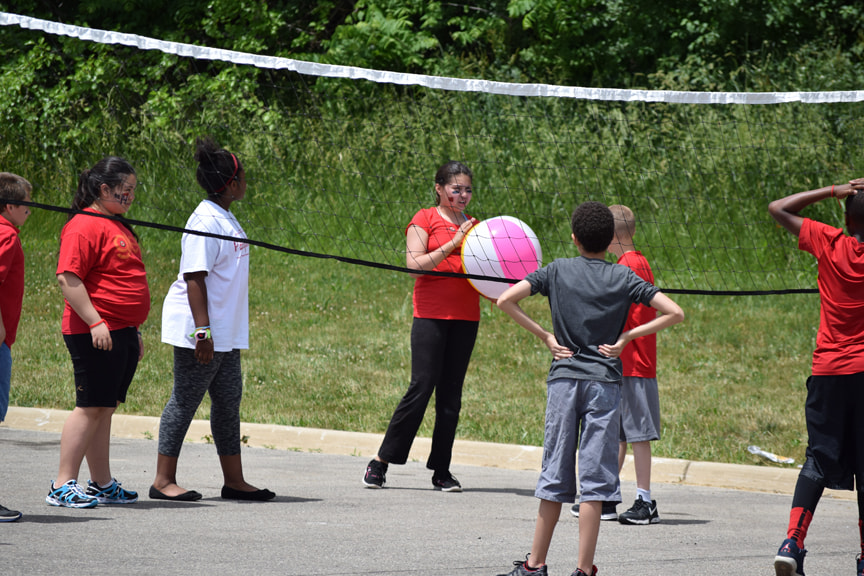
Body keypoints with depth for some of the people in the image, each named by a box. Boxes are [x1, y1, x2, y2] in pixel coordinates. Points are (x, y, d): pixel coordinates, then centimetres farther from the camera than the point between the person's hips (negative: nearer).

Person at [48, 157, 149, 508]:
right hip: (95, 333, -9)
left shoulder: (117, 226, 20)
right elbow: (68, 279, -19)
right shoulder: (84, 226, -11)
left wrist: (134, 331, 27)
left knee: (105, 408, 11)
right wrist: (95, 322, -24)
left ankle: (102, 485, 16)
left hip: (122, 333, 9)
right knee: (90, 407, -9)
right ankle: (62, 486, -8)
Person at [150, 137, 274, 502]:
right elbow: (194, 277, -21)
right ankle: (164, 481, 2)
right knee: (185, 401, -4)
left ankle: (234, 481, 16)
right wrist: (202, 330, -25)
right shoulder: (206, 222, -17)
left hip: (225, 334, 10)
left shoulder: (224, 219, 14)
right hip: (201, 332, -10)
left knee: (228, 401, 11)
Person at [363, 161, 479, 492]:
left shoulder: (473, 226, 18)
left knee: (451, 393, 4)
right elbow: (414, 263, -10)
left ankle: (441, 471, 7)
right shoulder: (425, 220, 2)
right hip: (431, 313, -5)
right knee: (422, 387, -10)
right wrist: (452, 245, -15)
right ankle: (380, 462, -1)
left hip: (465, 317, 5)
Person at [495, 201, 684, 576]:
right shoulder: (623, 278, 2)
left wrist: (546, 337, 1)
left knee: (555, 473, 8)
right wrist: (626, 338, 0)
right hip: (605, 381, -1)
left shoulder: (557, 271, 4)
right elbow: (674, 313, -4)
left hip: (563, 378, 1)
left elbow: (505, 301, -4)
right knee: (594, 478, -1)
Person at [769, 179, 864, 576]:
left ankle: (792, 542, -16)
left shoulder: (829, 242, -1)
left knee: (819, 460, 2)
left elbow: (777, 209, 10)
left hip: (828, 370, 1)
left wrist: (832, 192, 8)